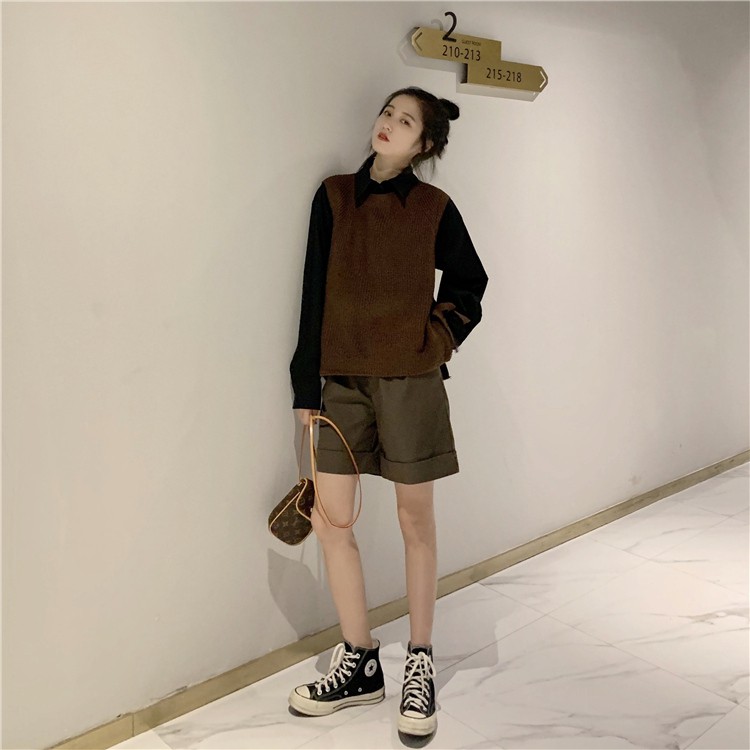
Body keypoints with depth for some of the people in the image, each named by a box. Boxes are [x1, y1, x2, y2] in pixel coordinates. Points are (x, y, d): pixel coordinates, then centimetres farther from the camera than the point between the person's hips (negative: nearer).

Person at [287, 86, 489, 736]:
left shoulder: (435, 207, 1)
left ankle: (420, 665, 24)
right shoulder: (334, 196, 6)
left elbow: (470, 282, 14)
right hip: (344, 378, 3)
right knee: (330, 522, 3)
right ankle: (360, 666, 22)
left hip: (411, 379, -2)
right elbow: (314, 293, 4)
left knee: (417, 523, 6)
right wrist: (306, 386, 2)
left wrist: (442, 336, -2)